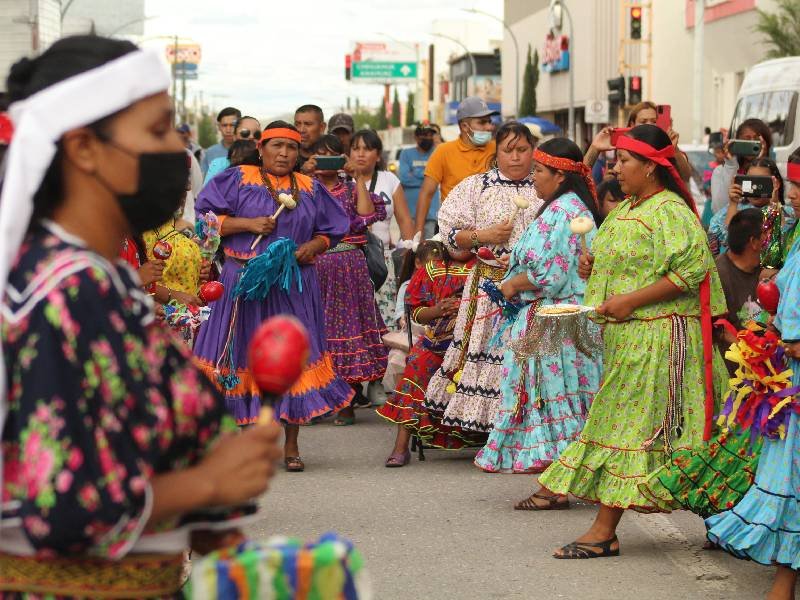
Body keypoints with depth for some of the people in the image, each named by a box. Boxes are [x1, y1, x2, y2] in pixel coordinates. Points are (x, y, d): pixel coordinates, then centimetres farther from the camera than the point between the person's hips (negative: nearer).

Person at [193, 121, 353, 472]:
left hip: (295, 285, 2)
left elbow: (331, 232, 16)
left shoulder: (310, 189, 12)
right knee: (249, 358, 0)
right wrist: (248, 224, -13)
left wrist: (315, 245, -5)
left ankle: (291, 446, 9)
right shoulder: (238, 180, 3)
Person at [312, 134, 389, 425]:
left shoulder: (351, 189, 8)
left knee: (347, 324, -2)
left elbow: (367, 214, -10)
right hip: (313, 266, 1)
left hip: (347, 267, -1)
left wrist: (359, 179, -7)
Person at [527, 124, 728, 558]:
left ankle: (604, 531, -6)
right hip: (625, 333, 9)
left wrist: (631, 301, -23)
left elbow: (692, 270, -22)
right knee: (618, 421, 9)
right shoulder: (626, 210, 17)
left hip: (655, 336, -9)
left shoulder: (670, 211, -12)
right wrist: (593, 268, 7)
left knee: (626, 423, -8)